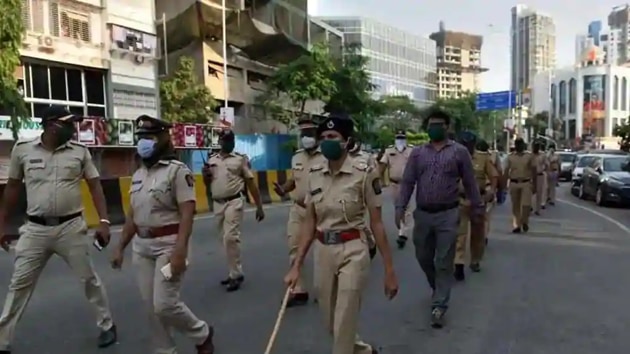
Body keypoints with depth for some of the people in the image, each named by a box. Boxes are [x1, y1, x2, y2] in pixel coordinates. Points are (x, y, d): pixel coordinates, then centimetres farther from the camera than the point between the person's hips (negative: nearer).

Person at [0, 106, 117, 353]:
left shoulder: (80, 151, -1)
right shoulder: (22, 149, 0)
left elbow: (95, 187, 0)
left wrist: (104, 221, -10)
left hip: (71, 227, -1)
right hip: (35, 229, 1)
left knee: (89, 278, 9)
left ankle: (107, 325, 26)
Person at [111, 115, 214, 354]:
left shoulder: (178, 170, -11)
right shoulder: (138, 175, 12)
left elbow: (187, 213, -18)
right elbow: (132, 215, 17)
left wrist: (179, 250, -26)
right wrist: (120, 247, 15)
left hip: (169, 244, -7)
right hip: (141, 246, 7)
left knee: (165, 304, -8)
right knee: (151, 306, 10)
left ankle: (202, 335, 19)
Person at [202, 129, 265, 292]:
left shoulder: (240, 159, -2)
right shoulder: (212, 160, 11)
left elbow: (251, 184, -4)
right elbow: (207, 183, 19)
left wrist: (259, 207, -7)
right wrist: (205, 174, -5)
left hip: (234, 202, -5)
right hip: (217, 204, 6)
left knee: (230, 237, -14)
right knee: (226, 238, 12)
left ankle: (236, 274, -2)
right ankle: (235, 272, 24)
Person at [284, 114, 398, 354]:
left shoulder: (364, 174, -11)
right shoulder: (314, 174, 3)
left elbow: (376, 223, -8)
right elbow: (310, 223, 6)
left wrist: (389, 269, -6)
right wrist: (297, 265, 4)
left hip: (352, 252, -5)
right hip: (322, 253, 6)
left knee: (343, 327, 0)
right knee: (331, 325, 18)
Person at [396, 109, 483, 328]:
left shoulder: (459, 151, 1)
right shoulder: (417, 153, 7)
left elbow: (470, 183, 4)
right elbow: (407, 182, 4)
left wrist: (477, 209, 5)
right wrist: (400, 207, -6)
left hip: (448, 215, -3)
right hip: (422, 214, 3)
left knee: (444, 263, 1)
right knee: (423, 258, 16)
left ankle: (439, 306, 11)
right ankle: (437, 287, 43)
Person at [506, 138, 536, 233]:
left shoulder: (529, 156, 2)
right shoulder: (510, 157, 6)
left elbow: (534, 170, 4)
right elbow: (507, 171, 6)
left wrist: (534, 184, 1)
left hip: (526, 183, -1)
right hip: (514, 183, 2)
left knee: (526, 205, -6)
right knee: (515, 206, 6)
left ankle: (525, 222, 18)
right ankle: (516, 225, 13)